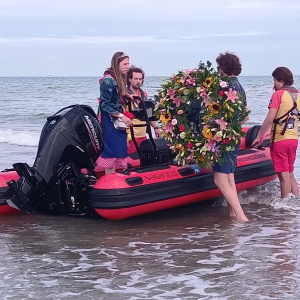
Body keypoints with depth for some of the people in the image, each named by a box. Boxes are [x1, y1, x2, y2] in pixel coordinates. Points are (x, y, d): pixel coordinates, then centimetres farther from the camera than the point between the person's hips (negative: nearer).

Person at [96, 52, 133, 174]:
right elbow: (105, 105, -18)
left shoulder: (119, 79, 11)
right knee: (111, 155, -9)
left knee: (118, 155, 8)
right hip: (109, 123, -9)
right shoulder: (108, 80, -16)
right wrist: (122, 116, -19)